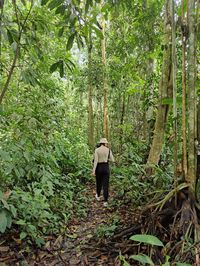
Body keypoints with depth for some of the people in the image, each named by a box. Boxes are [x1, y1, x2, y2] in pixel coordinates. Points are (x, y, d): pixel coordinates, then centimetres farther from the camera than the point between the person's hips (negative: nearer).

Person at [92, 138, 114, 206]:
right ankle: (105, 201, 2)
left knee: (98, 183, 21)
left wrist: (93, 171, -9)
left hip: (99, 167, 0)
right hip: (106, 167, 0)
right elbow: (112, 160, -2)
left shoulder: (97, 150, -8)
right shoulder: (108, 150, -4)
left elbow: (95, 161, -13)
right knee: (105, 184, 4)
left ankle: (98, 196, 42)